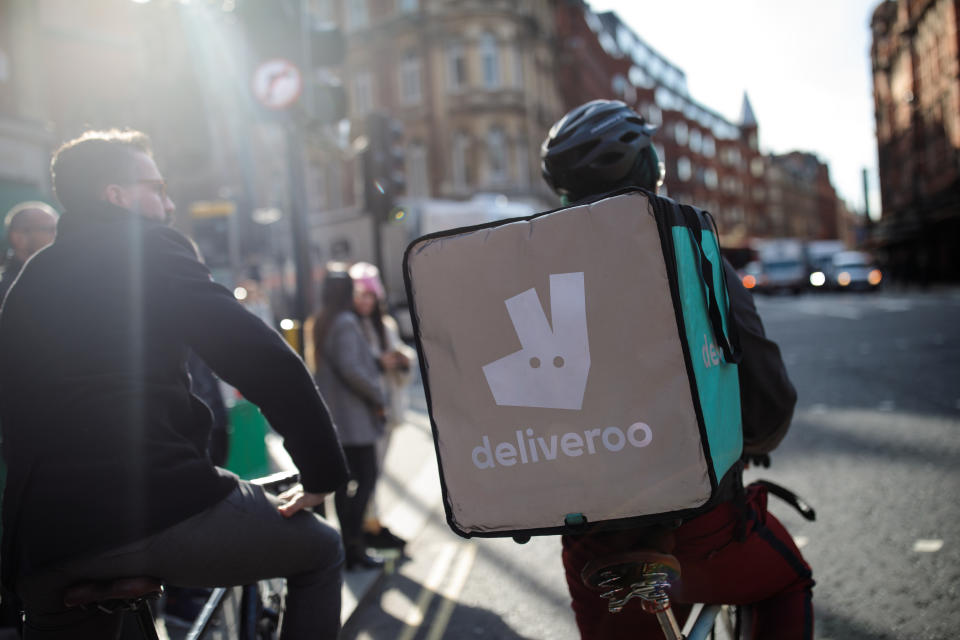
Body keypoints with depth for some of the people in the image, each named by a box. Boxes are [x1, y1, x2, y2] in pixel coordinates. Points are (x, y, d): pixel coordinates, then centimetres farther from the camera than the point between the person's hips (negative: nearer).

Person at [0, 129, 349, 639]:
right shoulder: (149, 249, -1)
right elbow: (264, 362, -10)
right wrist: (325, 471, -1)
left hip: (45, 545, 7)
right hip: (163, 510, -6)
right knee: (320, 549, 17)